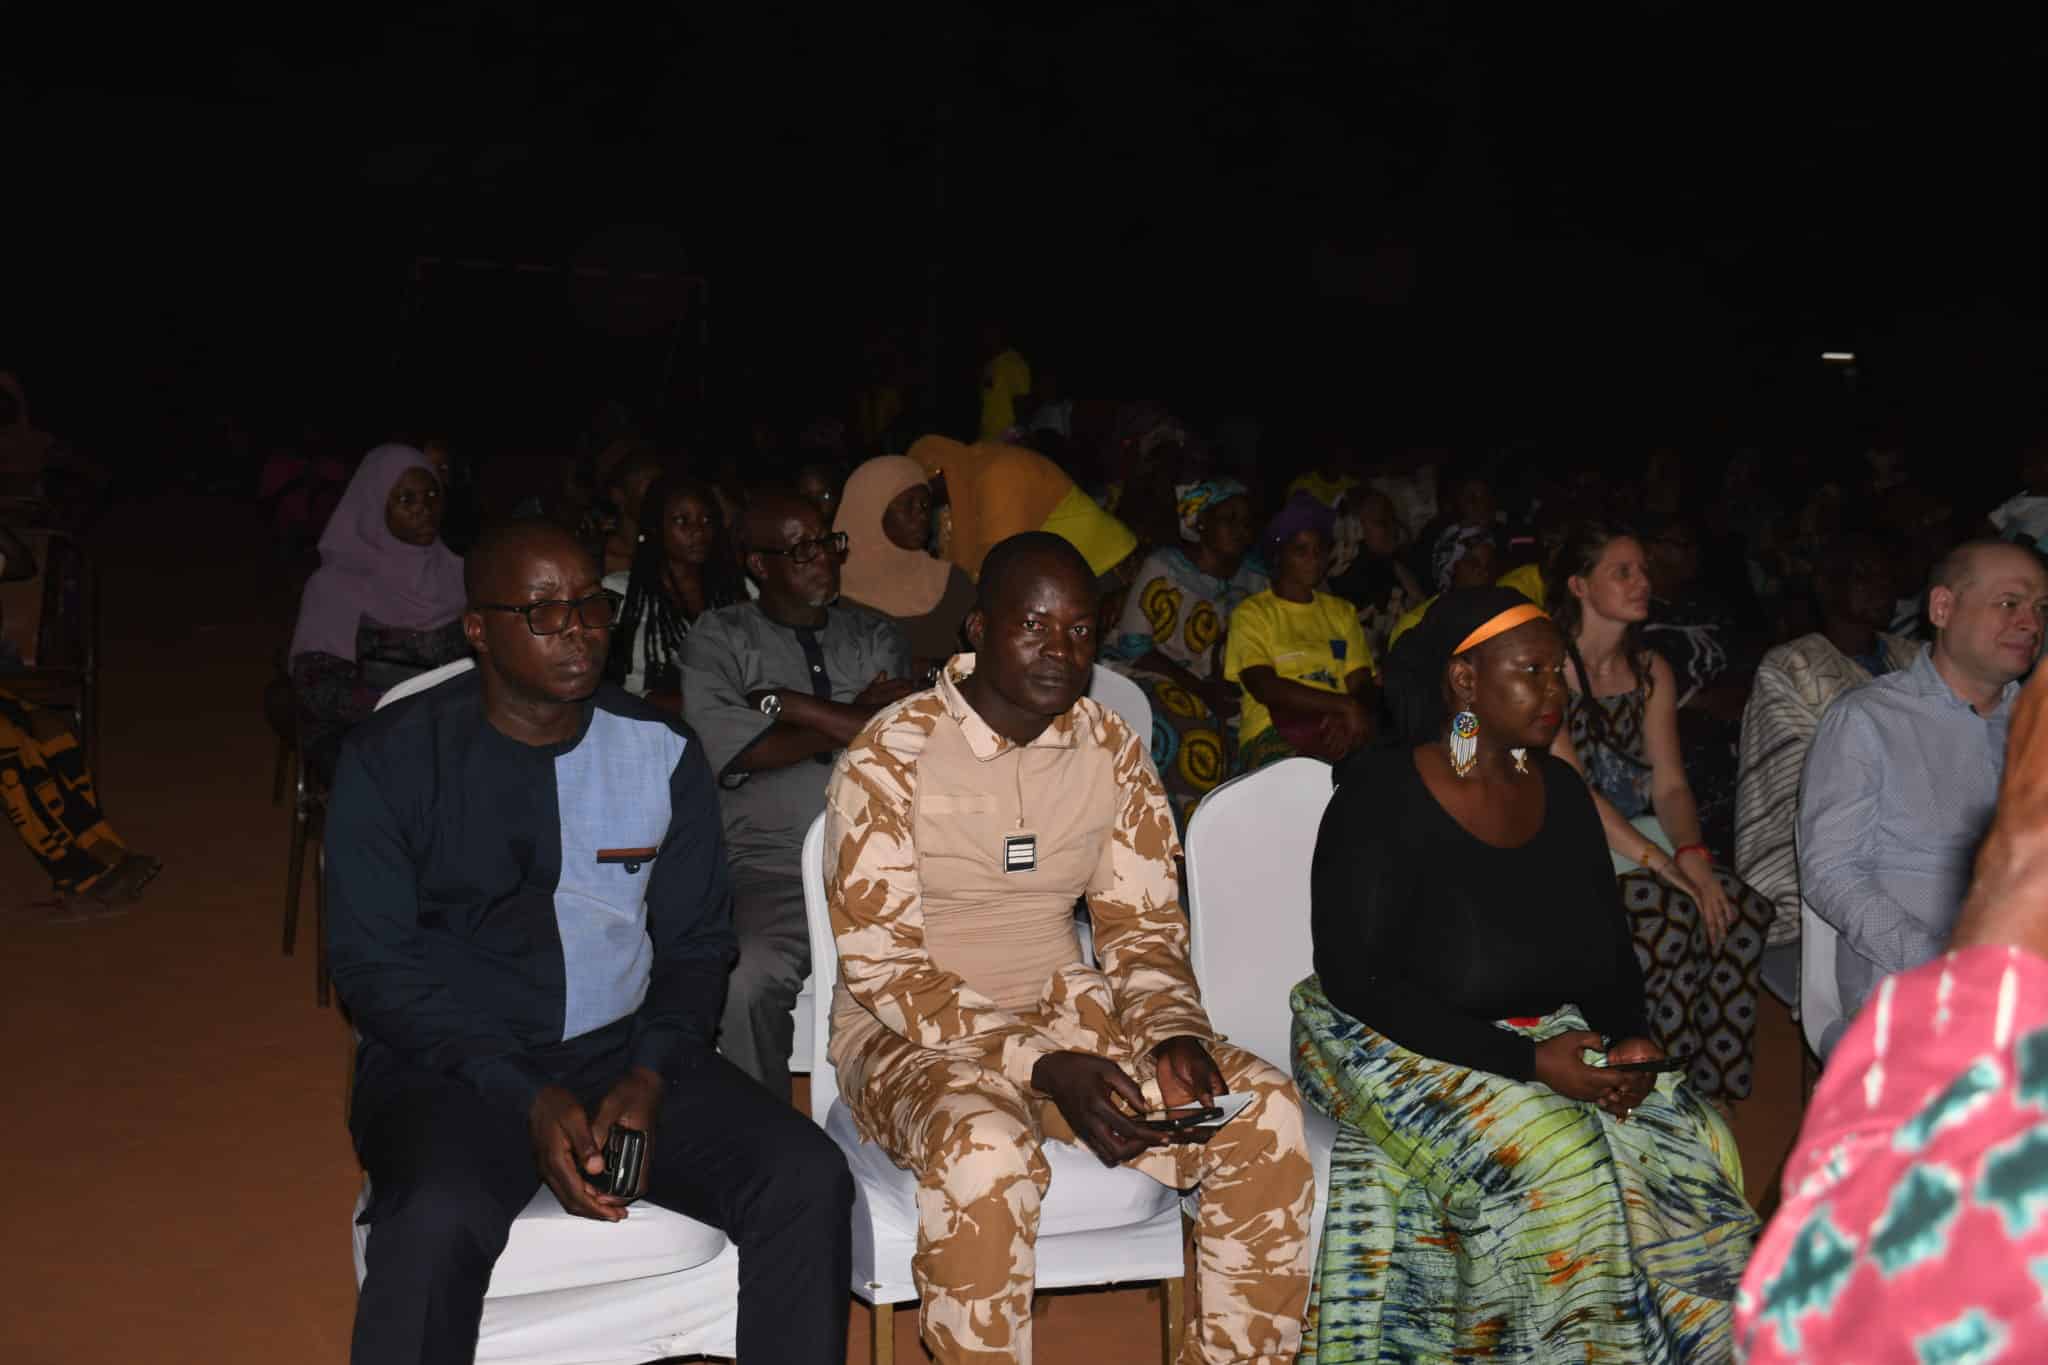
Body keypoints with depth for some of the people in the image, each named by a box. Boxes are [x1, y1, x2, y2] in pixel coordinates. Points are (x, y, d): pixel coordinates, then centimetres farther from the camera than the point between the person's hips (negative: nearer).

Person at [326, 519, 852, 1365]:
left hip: (624, 1051, 3)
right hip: (450, 1065, -2)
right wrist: (528, 1100, -17)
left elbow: (696, 943, 9)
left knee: (807, 1181, -20)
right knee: (437, 1222, -35)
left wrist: (650, 1076, -10)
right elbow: (372, 964, -6)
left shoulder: (664, 754, 5)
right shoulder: (393, 759, -3)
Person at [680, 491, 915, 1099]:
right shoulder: (719, 637, 13)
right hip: (771, 865, -2)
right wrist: (854, 719, 1)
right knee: (746, 981, -32)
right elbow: (733, 752, -4)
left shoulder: (876, 635, 21)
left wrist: (785, 702, 0)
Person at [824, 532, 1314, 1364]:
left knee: (1264, 1111, -17)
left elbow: (1142, 926, 8)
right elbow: (883, 966, -14)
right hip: (917, 1038, -4)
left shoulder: (1112, 749, 3)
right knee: (986, 1154, -37)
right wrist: (1044, 1068, -23)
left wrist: (1174, 1031, -14)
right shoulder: (892, 756, -12)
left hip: (1070, 1013, 5)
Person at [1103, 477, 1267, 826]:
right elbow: (1133, 645, -9)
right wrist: (1199, 688, -17)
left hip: (1216, 689, 5)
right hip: (1155, 678, -5)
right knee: (1195, 740, -31)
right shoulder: (1162, 568, -5)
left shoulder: (1254, 580, 9)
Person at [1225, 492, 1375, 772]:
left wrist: (1349, 715, -13)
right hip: (1274, 731, -4)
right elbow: (1264, 687, -7)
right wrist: (1343, 705, -16)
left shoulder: (1341, 612, 23)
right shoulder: (1252, 613, 8)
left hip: (1336, 727, 4)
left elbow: (1362, 684, 11)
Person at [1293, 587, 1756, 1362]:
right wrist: (1528, 1061, -23)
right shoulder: (1380, 797, -13)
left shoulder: (1560, 792, 6)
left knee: (1693, 1145, -16)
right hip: (1402, 1048, -6)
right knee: (1556, 1159, -29)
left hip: (1555, 1044, 6)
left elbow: (1613, 955, 13)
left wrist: (1629, 1039, -10)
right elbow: (1359, 983, -17)